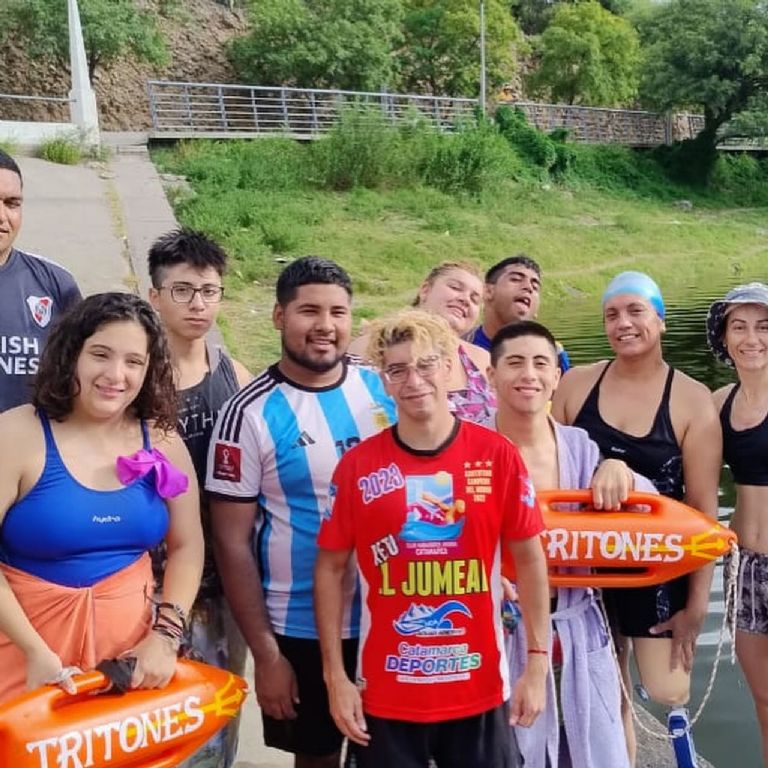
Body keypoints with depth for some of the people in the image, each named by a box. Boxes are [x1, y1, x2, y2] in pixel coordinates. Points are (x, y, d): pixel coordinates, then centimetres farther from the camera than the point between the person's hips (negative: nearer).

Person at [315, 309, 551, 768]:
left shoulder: (498, 455, -5)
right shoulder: (358, 465, -5)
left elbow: (529, 559, 1)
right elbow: (332, 569, 1)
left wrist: (538, 662, -2)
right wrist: (335, 676, -1)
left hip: (480, 691, 0)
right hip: (386, 695, 0)